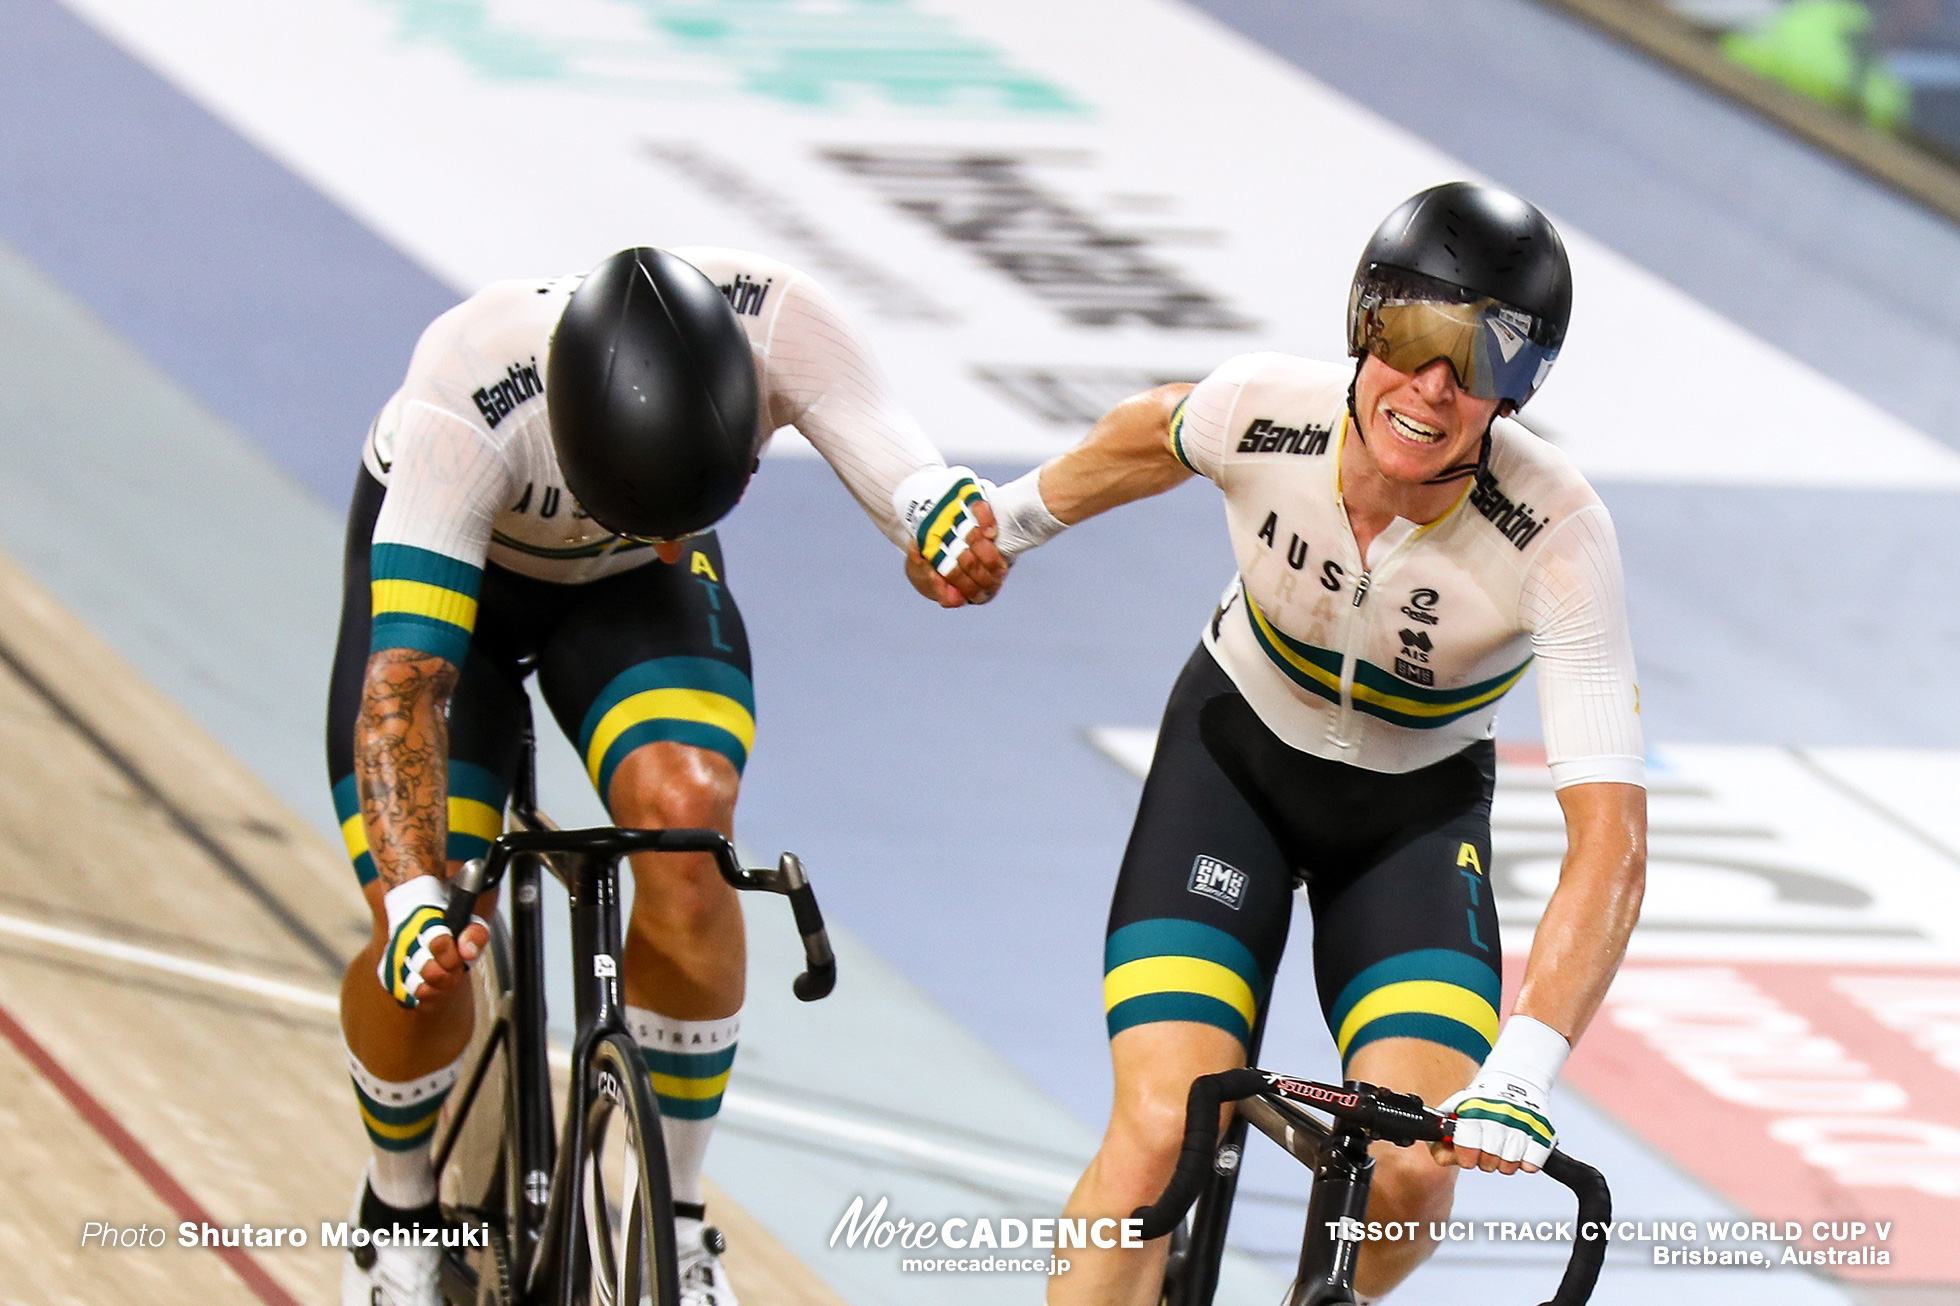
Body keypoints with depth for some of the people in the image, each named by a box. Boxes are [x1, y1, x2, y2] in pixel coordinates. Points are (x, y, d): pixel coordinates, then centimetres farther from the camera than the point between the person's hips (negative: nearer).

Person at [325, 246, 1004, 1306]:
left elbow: (916, 488, -39)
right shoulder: (466, 407, -41)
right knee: (424, 960, -17)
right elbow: (403, 681, -42)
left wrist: (947, 520, -64)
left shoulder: (777, 324, -35)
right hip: (453, 568, -2)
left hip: (630, 593, 2)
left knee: (683, 815, -28)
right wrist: (415, 903, -54)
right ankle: (400, 1210, 15)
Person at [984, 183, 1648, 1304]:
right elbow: (1158, 434, 1)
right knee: (1159, 1133, -21)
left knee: (1412, 1178, -19)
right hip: (1236, 753, 1)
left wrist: (1521, 1073, -48)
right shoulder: (1267, 411, -27)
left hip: (1417, 809, -1)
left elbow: (1610, 840, -37)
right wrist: (1018, 515, 20)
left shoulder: (1555, 535, -33)